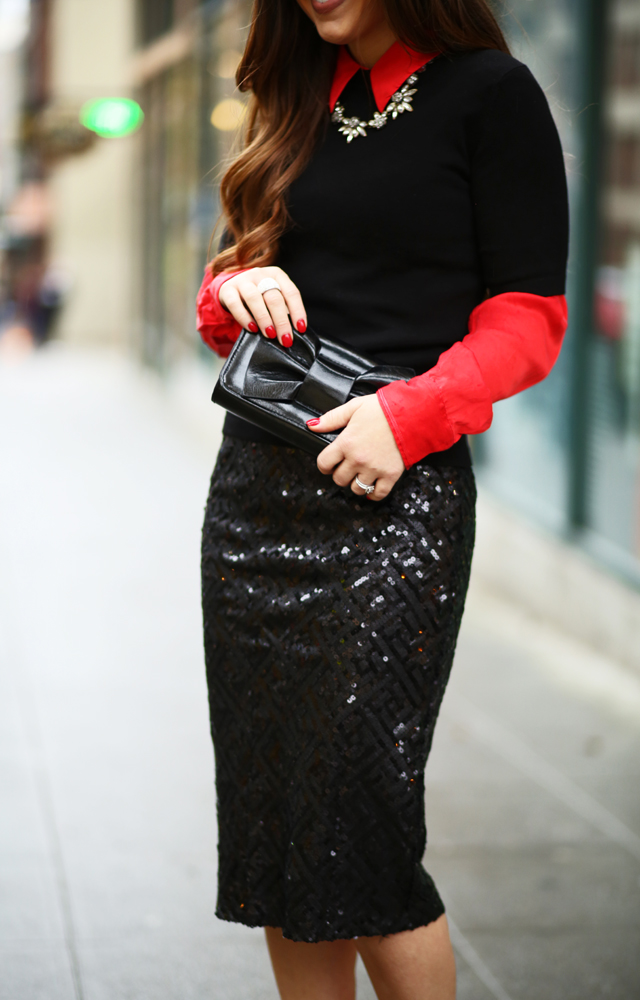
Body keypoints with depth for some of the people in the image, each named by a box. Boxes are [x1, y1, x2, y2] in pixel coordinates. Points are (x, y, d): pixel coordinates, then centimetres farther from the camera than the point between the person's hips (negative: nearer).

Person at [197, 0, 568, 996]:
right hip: (256, 489, 6)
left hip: (391, 499, -6)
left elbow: (529, 316, -6)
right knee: (268, 814, 7)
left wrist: (409, 412, -19)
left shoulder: (490, 93, -2)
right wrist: (236, 289, 0)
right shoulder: (303, 101, 16)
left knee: (359, 823, -8)